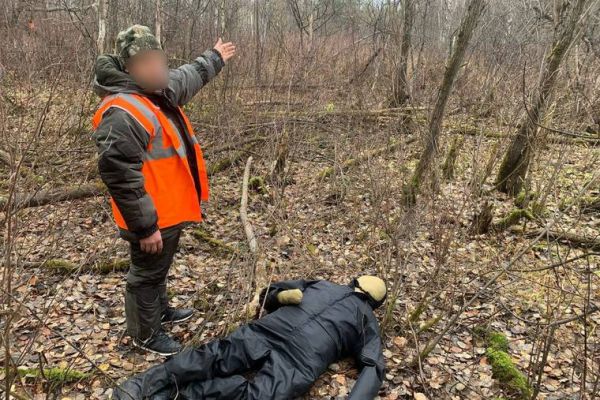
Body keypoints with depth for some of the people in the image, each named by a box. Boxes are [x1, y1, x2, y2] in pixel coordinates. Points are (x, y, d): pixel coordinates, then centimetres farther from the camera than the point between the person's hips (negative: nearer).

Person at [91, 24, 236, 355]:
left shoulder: (160, 90, 6)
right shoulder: (120, 113, -26)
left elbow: (189, 76, 28)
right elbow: (119, 175, -29)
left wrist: (214, 58, 42)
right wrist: (145, 226, -27)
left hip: (170, 207, 9)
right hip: (153, 217, -9)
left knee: (159, 268, 28)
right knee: (147, 274, 10)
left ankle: (159, 309, 49)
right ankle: (146, 334, 30)